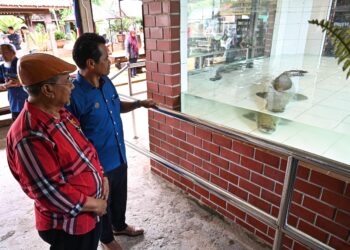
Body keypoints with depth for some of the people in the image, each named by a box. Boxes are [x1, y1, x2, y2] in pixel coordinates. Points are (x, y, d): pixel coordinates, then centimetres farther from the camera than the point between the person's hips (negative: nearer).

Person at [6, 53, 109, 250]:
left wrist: (101, 176, -2)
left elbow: (86, 149, 10)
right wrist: (93, 205, -16)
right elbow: (49, 192, -27)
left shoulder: (61, 114, 0)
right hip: (68, 226, -8)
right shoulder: (30, 136, -29)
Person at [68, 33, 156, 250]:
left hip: (119, 157, 7)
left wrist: (139, 103, 0)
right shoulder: (74, 95, -27)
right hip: (98, 165, -7)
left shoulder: (106, 82, -3)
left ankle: (120, 226, 55)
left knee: (120, 196, 28)